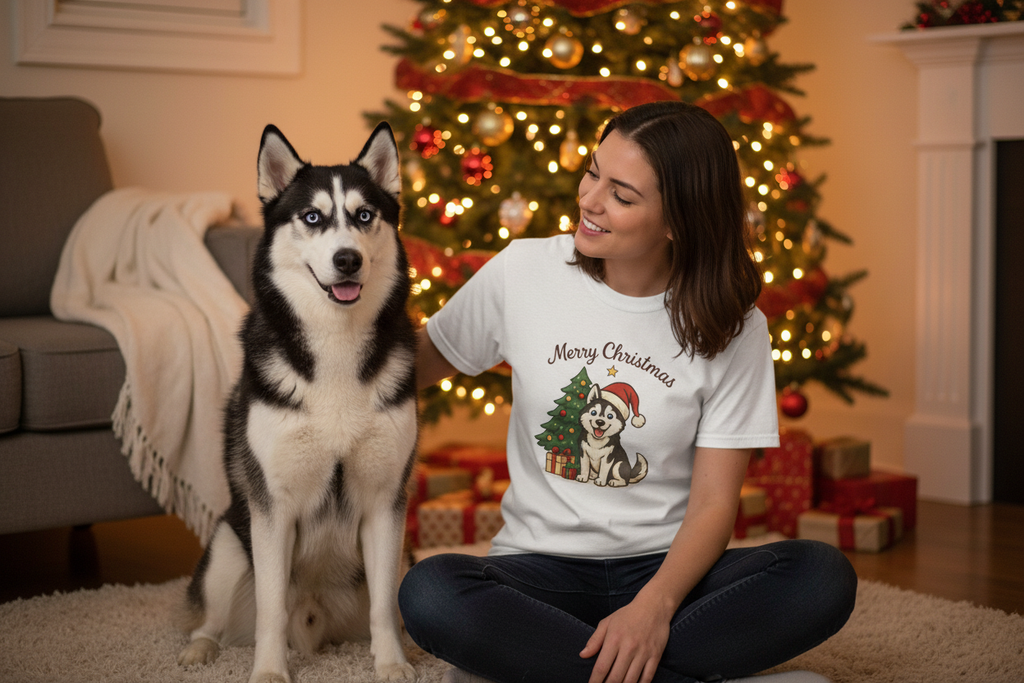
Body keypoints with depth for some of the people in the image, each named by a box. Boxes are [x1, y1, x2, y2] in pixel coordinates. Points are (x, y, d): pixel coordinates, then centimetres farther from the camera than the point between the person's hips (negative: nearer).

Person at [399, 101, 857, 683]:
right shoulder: (524, 272, -1)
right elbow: (422, 361, 13)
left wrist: (655, 606, -24)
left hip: (667, 567, 0)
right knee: (430, 594, -33)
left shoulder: (732, 327, -3)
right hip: (542, 565, 0)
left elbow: (714, 503, -6)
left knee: (825, 578, -29)